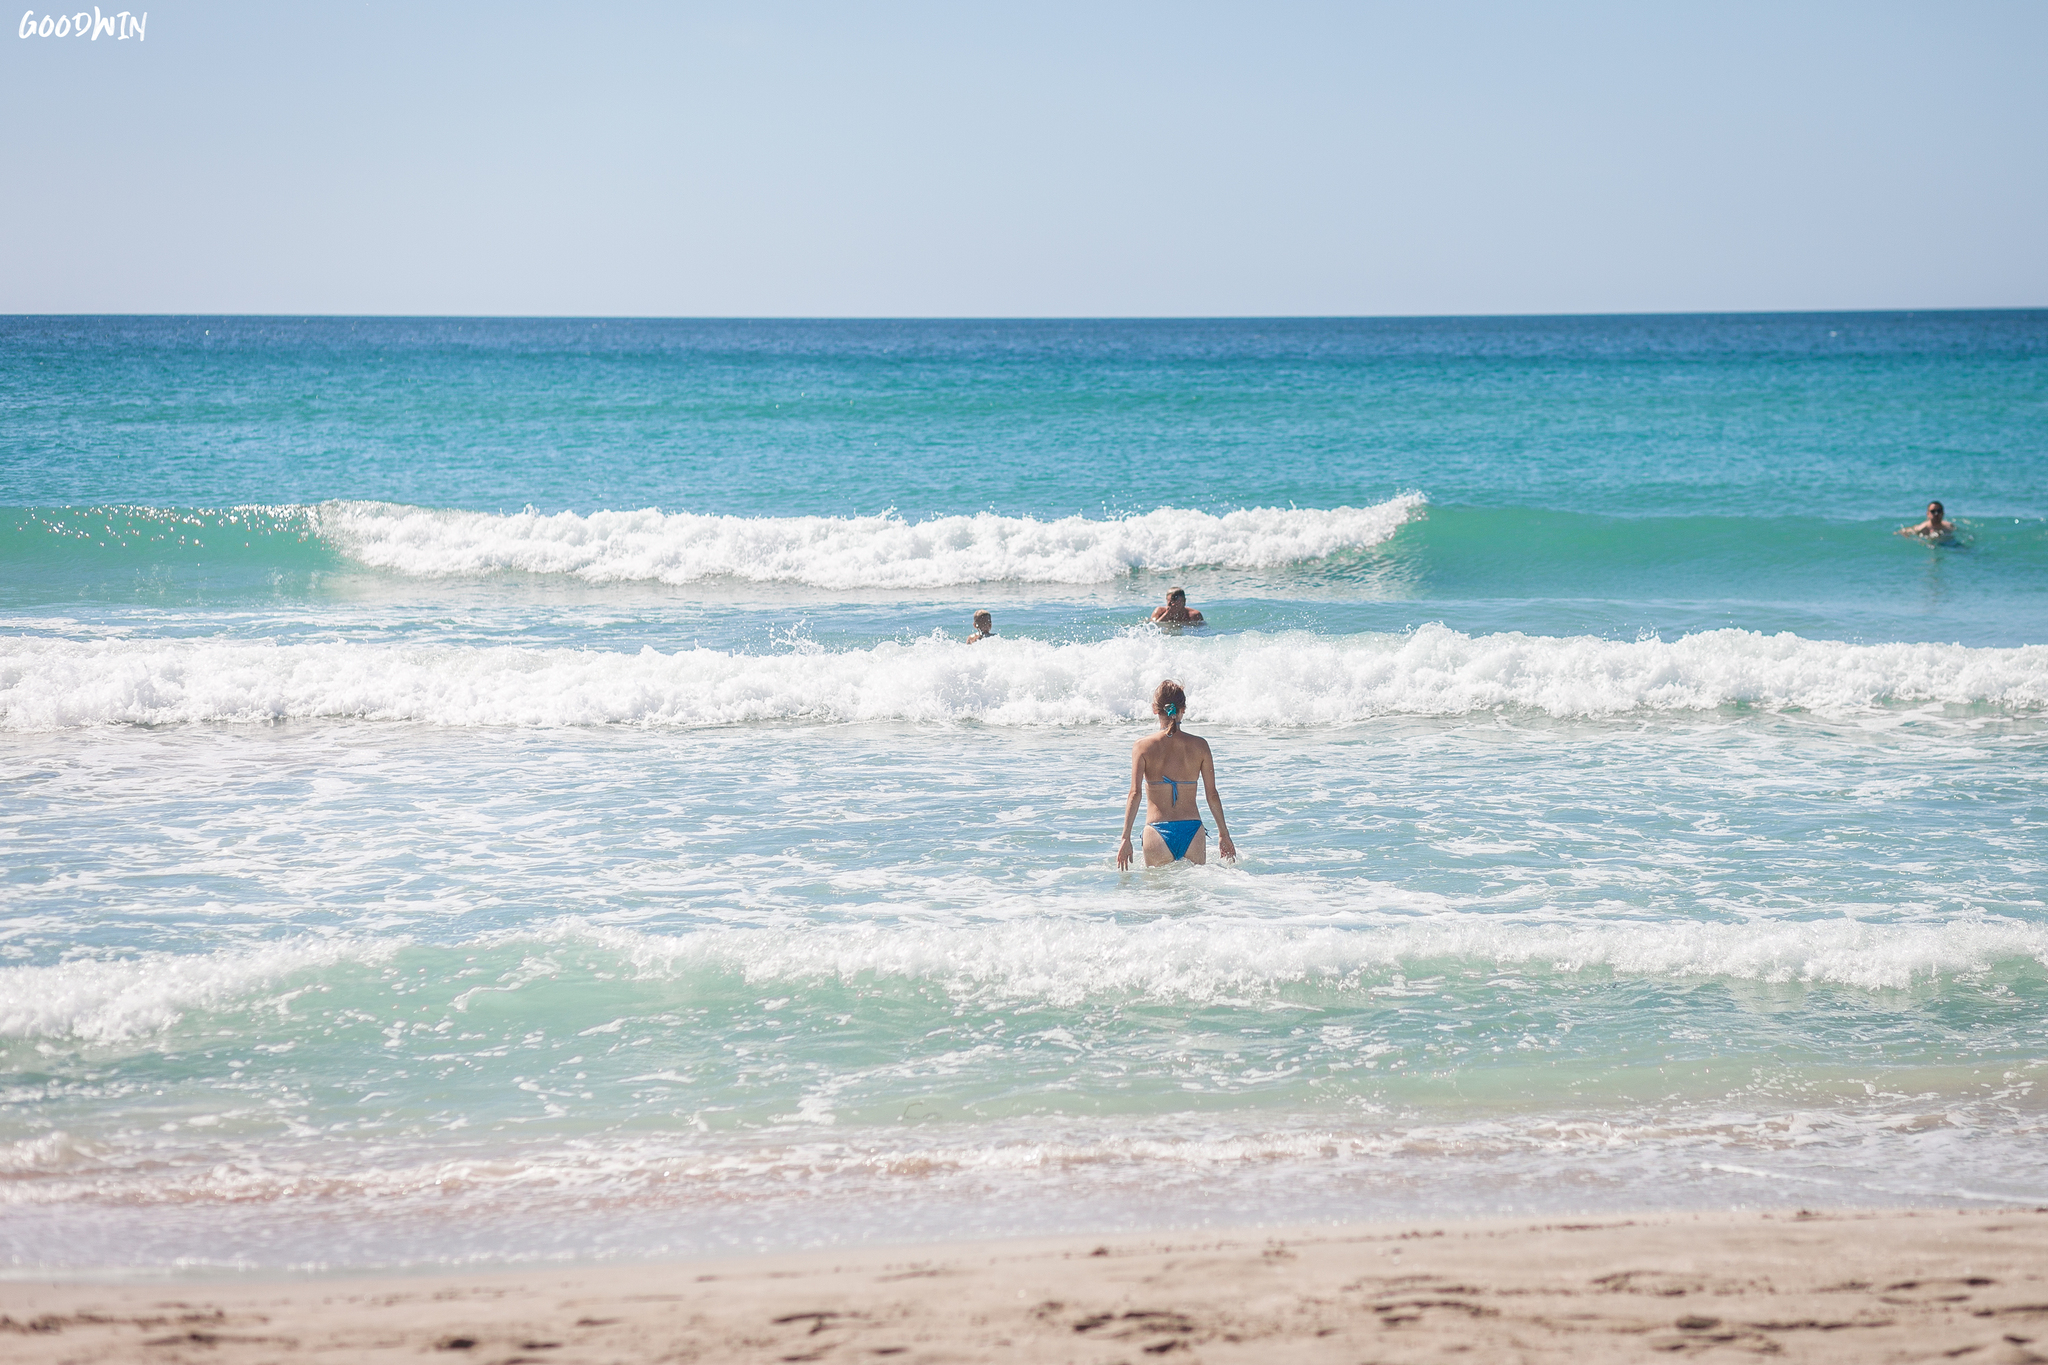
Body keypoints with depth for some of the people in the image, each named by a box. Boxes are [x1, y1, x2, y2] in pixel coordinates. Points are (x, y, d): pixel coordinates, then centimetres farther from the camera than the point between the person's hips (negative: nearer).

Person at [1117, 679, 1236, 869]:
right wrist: (1224, 834, 16)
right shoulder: (1200, 746, 2)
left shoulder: (1143, 746, -2)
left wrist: (1126, 838, -9)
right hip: (1192, 830, 1)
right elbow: (1212, 795, 6)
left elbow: (1135, 794, -9)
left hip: (1158, 832, -1)